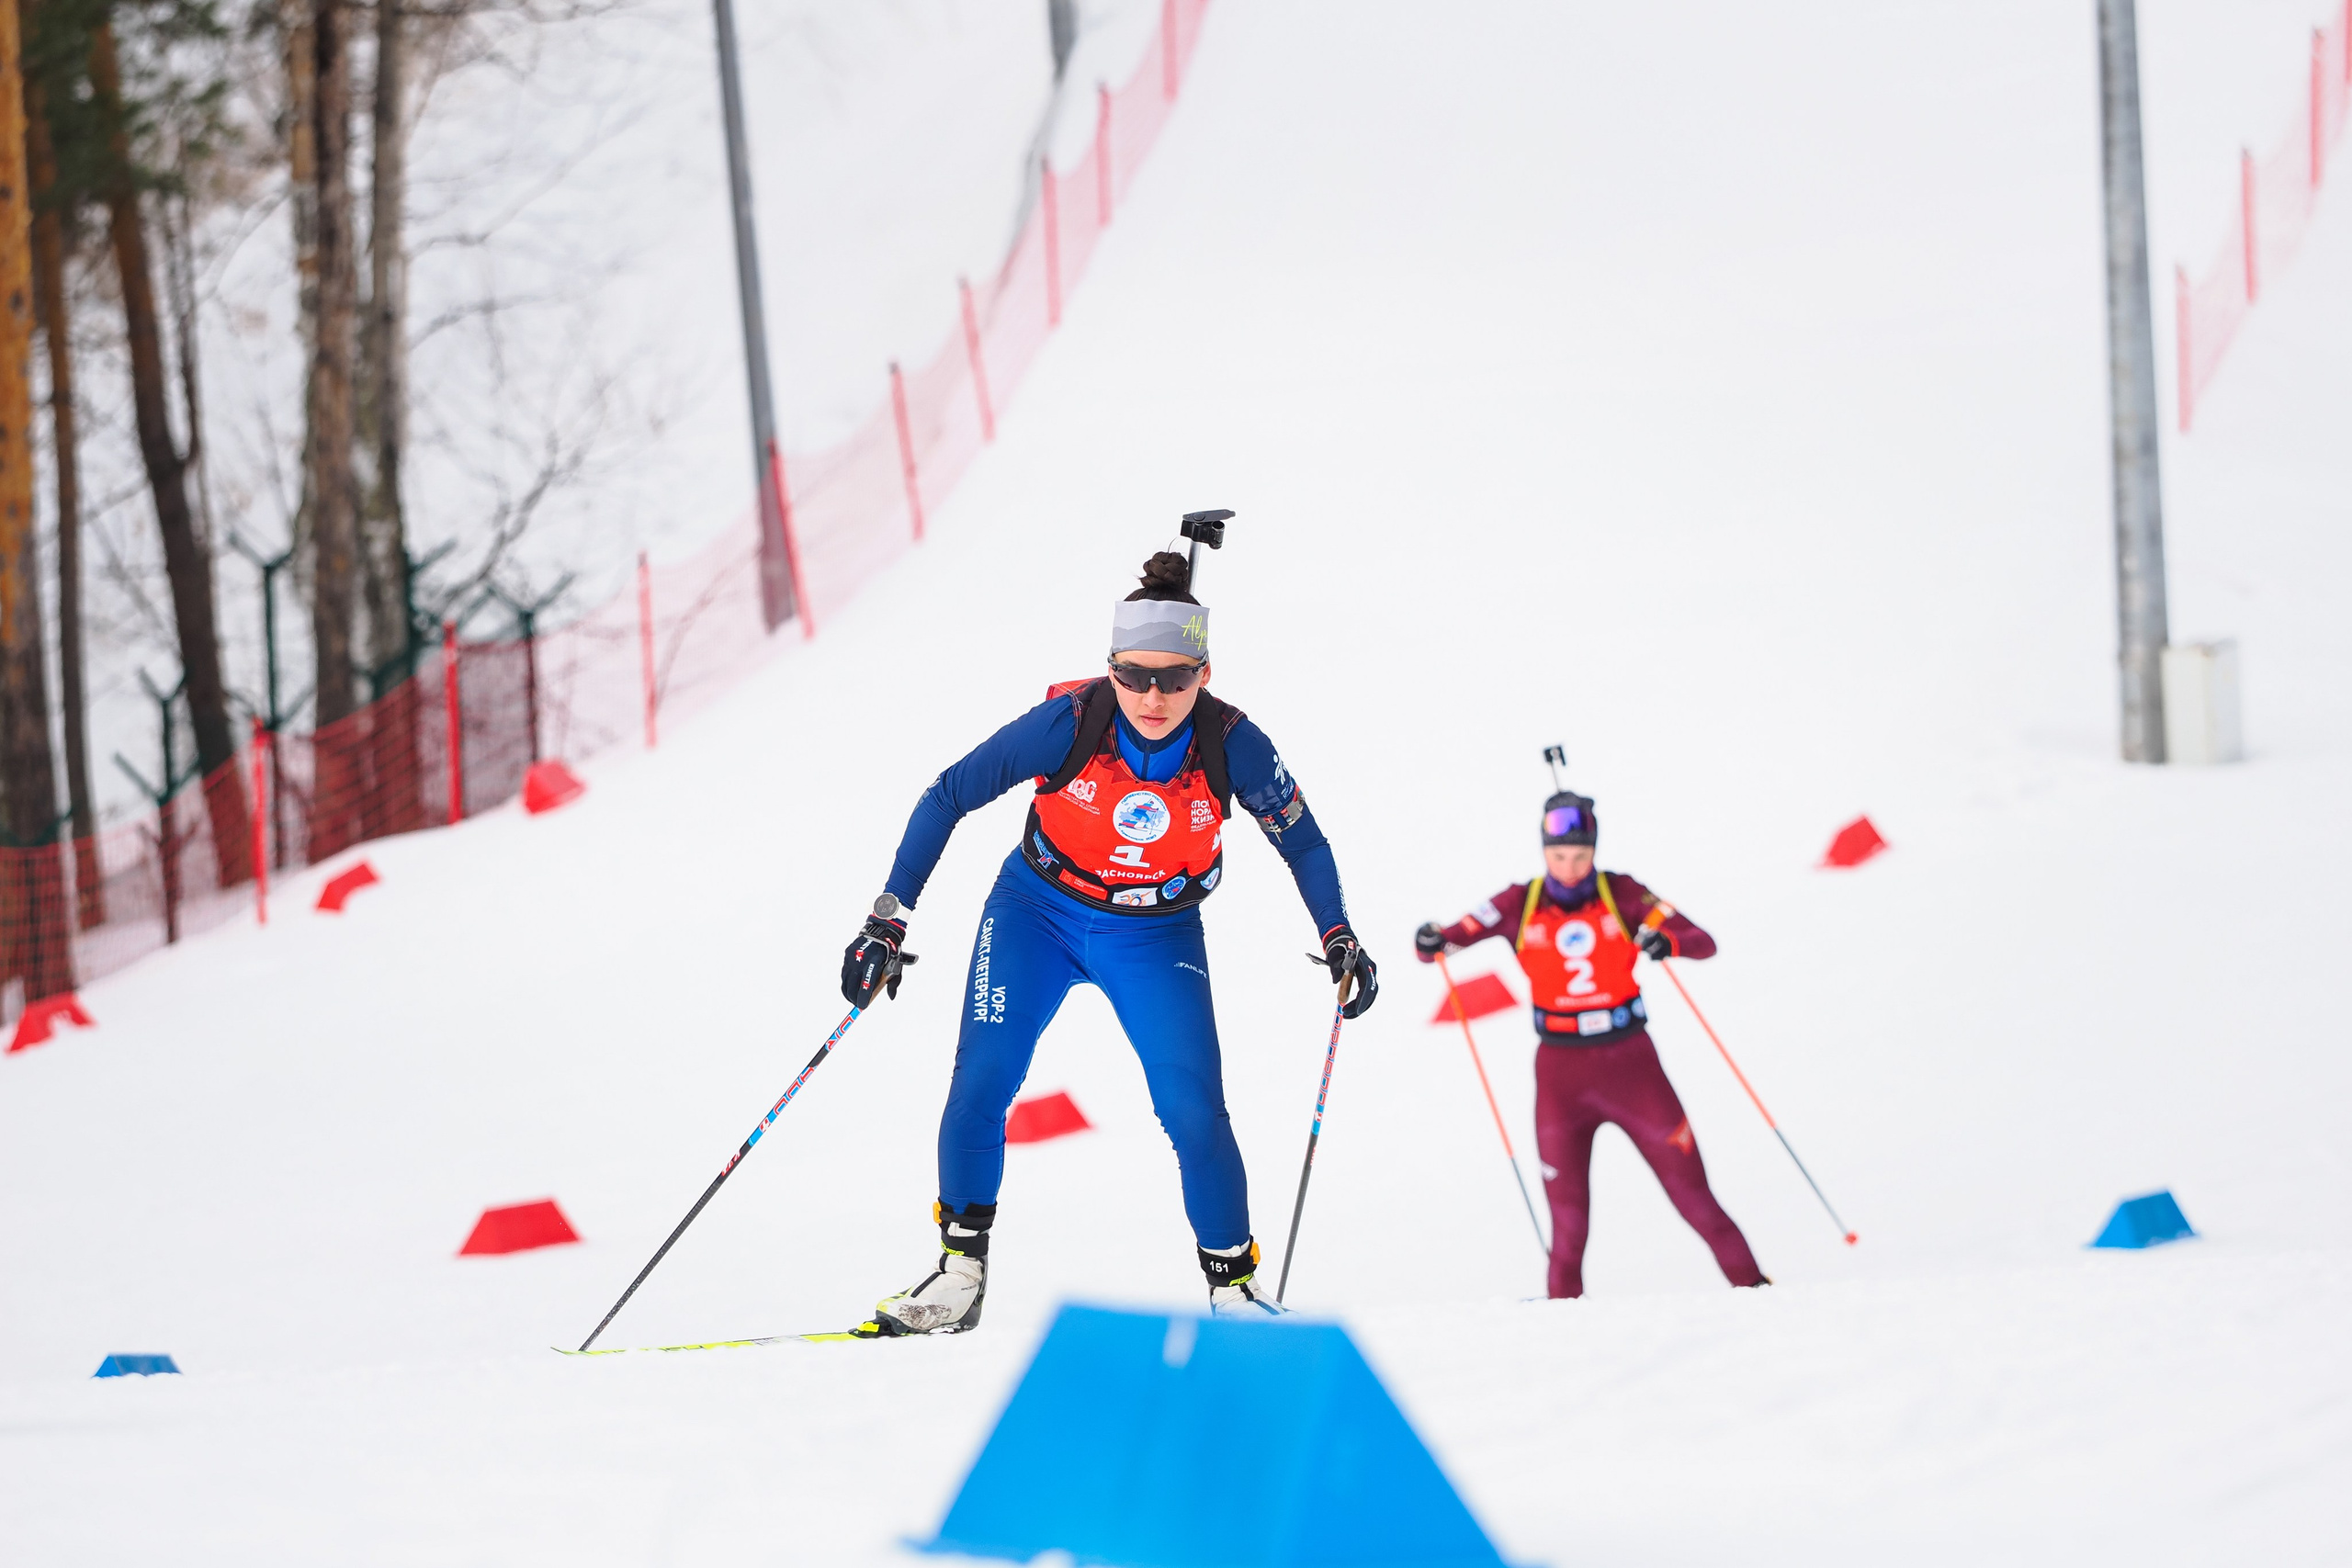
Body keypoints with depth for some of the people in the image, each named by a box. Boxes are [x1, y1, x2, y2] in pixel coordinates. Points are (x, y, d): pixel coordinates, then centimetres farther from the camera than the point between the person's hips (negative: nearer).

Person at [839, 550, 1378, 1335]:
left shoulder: (1232, 745, -22)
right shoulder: (1067, 723, -25)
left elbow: (1302, 841, -3)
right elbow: (947, 797, -16)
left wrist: (1340, 940, -12)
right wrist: (887, 922, -18)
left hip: (1157, 938, 0)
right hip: (1038, 911, 0)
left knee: (1194, 1109, -13)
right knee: (981, 1079, -15)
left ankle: (1233, 1283, 4)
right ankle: (960, 1270, -2)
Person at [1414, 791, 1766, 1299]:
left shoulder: (1621, 895, -5)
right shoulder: (1520, 905, -3)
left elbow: (1704, 943, -9)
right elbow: (1449, 940, -4)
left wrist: (1668, 942, -31)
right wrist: (1430, 944, -27)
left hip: (1629, 1060, -1)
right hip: (1560, 1067, 1)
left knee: (1686, 1179, -1)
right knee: (1565, 1200, 0)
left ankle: (1746, 1279, 8)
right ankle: (1565, 1297, 10)